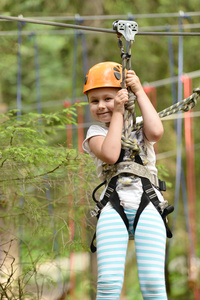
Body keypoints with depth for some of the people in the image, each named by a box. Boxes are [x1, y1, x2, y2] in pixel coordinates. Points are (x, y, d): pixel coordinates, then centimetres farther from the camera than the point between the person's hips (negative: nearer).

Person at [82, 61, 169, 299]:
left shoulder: (140, 125, 15)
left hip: (147, 204, 0)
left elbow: (156, 132, -11)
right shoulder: (96, 132, 12)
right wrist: (118, 113, -3)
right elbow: (110, 155, -11)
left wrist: (140, 92, -1)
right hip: (113, 206, 0)